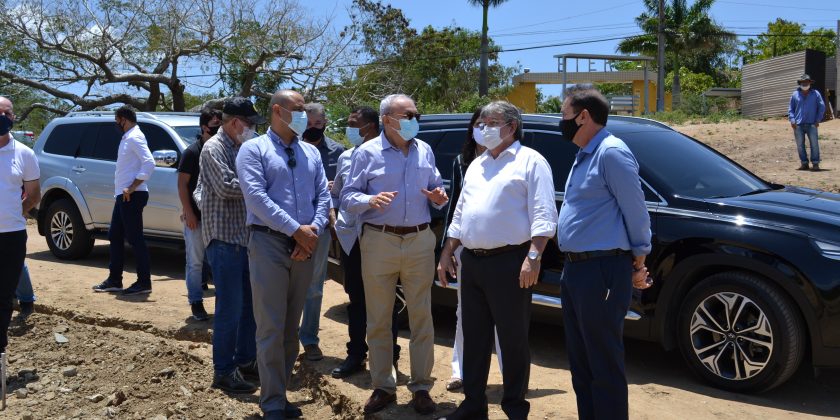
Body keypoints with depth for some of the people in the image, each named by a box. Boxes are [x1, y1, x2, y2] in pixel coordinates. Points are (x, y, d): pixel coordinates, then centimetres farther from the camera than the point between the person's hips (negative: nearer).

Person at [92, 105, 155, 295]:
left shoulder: (135, 137, -12)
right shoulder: (127, 138, 19)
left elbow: (149, 163, -24)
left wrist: (132, 187, -23)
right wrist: (121, 191, 17)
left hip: (132, 196, -10)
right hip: (123, 196, 10)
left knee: (135, 238, -7)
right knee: (115, 236, 14)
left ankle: (144, 282, -2)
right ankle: (114, 280, 21)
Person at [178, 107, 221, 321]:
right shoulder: (193, 151, -6)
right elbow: (182, 184, -8)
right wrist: (188, 213, -14)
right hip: (196, 216, -4)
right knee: (195, 261, 4)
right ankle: (196, 302, 13)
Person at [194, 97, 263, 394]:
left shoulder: (241, 149, 16)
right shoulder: (214, 148, -9)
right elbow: (226, 187, -20)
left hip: (244, 236, 8)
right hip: (224, 238, -8)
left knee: (249, 303, 13)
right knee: (230, 307, -4)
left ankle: (245, 361, 25)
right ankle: (223, 372, 7)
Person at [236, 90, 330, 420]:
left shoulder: (311, 153, 16)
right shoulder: (254, 149, -1)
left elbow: (323, 195, 8)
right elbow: (256, 197, -13)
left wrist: (314, 230, -10)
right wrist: (296, 230, -17)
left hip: (305, 246, 6)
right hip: (269, 244, -5)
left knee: (291, 328, 13)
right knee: (271, 328, -3)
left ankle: (280, 393, 25)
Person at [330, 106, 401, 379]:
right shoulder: (346, 157, 11)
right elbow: (336, 193, 20)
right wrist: (336, 217, 7)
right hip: (350, 237, 6)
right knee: (356, 298, 14)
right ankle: (356, 355, 26)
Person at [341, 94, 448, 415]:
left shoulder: (424, 150, 9)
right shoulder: (367, 152, -2)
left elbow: (436, 188, 17)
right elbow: (347, 198, -3)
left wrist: (439, 198, -6)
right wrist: (371, 200, -23)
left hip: (420, 241, 2)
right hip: (379, 242, -2)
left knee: (421, 317, 5)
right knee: (379, 320, 6)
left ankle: (421, 387, 17)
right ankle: (383, 387, 20)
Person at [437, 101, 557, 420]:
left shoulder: (530, 161, -3)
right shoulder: (476, 165, 20)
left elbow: (543, 215, -12)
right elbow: (460, 214, 22)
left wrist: (533, 257, -22)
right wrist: (447, 254, 17)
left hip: (508, 262, -7)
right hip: (472, 262, 7)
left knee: (513, 340, 3)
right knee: (474, 338, 13)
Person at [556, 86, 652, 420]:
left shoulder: (611, 152, -13)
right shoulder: (584, 156, 17)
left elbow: (635, 211, -13)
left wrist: (638, 261, -6)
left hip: (602, 272, -10)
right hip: (575, 268, 10)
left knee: (605, 366, 0)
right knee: (580, 363, 17)